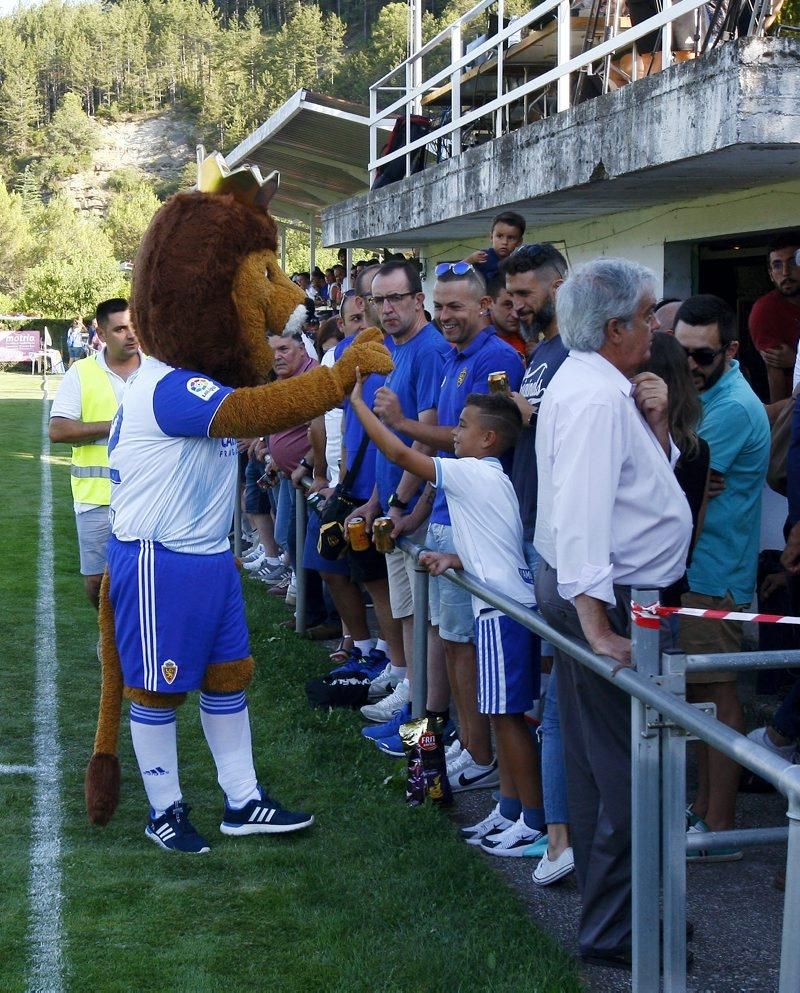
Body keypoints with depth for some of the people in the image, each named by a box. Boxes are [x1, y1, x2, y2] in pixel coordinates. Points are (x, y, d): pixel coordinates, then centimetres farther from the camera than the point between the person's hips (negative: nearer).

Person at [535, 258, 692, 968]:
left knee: (603, 757, 19)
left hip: (597, 594, 11)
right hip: (607, 599, -11)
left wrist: (657, 422, 0)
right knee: (626, 769, -4)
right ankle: (613, 930, 6)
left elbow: (656, 473, 18)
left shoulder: (607, 386, 12)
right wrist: (597, 630, -29)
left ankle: (607, 903, 33)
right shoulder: (596, 397, -21)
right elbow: (579, 518, -28)